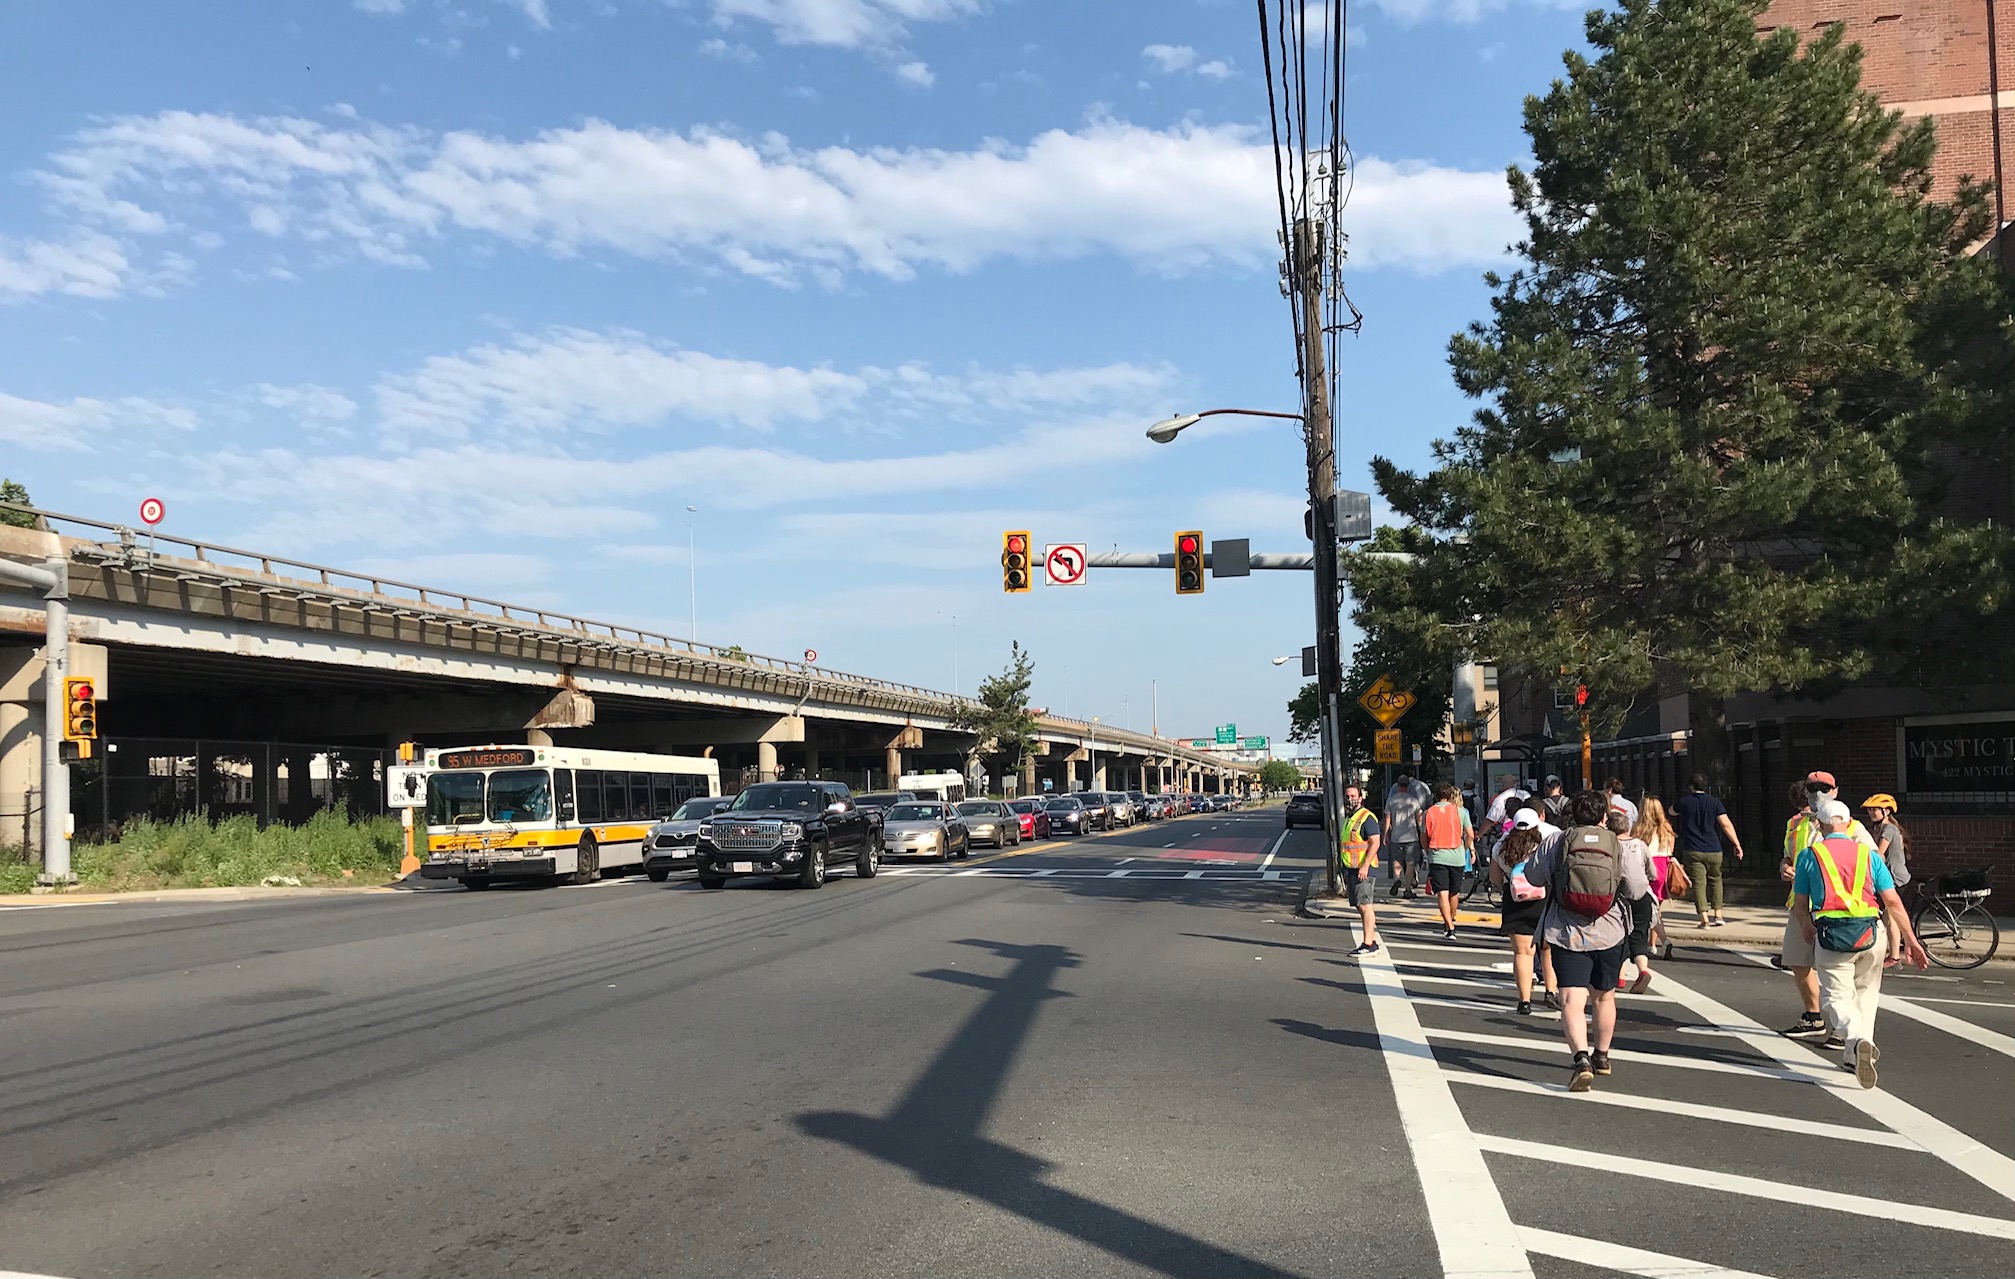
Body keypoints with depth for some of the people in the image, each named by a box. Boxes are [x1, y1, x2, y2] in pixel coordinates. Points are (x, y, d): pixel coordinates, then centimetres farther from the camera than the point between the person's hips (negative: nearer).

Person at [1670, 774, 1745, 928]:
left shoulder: (1684, 801, 0)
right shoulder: (1714, 801, -1)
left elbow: (1671, 811, 22)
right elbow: (1726, 825, -7)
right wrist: (1737, 844, -2)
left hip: (1692, 851, -1)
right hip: (1713, 850, 1)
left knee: (1699, 883, -3)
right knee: (1715, 880, 20)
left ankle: (1704, 919, -12)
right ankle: (1718, 915, 17)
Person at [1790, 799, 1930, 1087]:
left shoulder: (1809, 855, 6)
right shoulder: (1869, 854, 10)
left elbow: (1800, 906, 9)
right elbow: (1893, 903, 3)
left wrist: (1807, 931, 28)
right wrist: (1910, 940, 8)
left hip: (1831, 936, -2)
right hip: (1871, 935, 3)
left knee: (1836, 997, 2)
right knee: (1865, 992, 22)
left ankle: (1857, 1038, -29)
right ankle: (1853, 1056, 21)